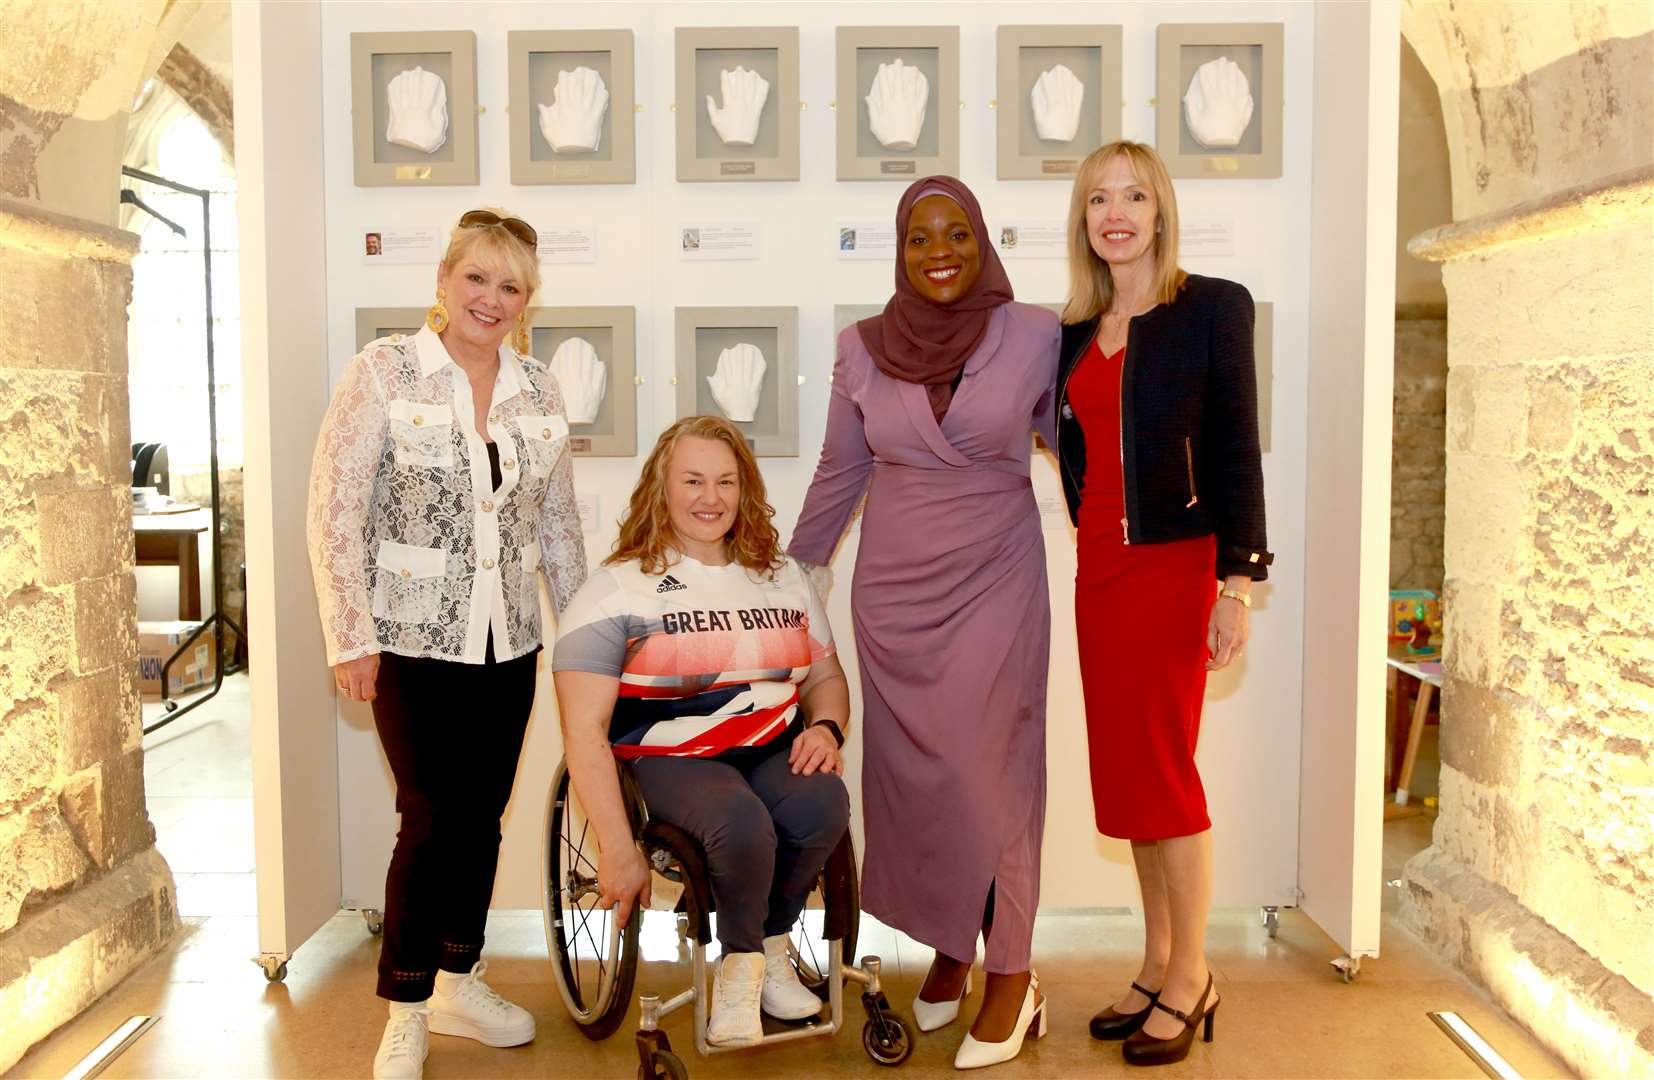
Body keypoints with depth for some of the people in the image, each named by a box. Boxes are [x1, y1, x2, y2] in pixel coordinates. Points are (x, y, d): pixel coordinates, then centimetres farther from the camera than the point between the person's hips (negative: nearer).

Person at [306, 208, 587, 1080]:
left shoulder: (537, 388, 8)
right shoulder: (383, 370, -5)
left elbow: (558, 522, 14)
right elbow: (334, 510, -8)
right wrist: (351, 636, -12)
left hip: (507, 643, 5)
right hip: (412, 641, -4)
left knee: (482, 817, 11)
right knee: (433, 820, -3)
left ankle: (457, 983, 30)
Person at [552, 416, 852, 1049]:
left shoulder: (781, 578, 16)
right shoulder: (618, 589, -1)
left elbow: (825, 676, 23)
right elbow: (584, 730, -7)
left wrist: (826, 728, -2)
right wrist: (618, 851, -13)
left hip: (773, 751, 4)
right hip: (669, 761, -4)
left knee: (823, 803, -29)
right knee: (742, 822, -35)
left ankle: (768, 949, -2)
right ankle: (742, 964, -5)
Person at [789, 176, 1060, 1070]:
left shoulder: (1034, 336, -5)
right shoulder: (863, 349, 0)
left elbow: (1073, 442, 6)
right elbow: (839, 474, 9)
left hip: (994, 586, -2)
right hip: (893, 592, 3)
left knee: (986, 774, 0)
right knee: (909, 773, 9)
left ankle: (1011, 975, 16)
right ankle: (946, 949, 28)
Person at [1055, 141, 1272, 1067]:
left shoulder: (1212, 308, -4)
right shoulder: (1079, 332, 12)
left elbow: (1239, 451, -8)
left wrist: (1238, 582, -13)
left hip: (1174, 564, -6)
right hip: (1098, 566, 6)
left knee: (1160, 766, -2)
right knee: (1125, 771, 9)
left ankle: (1190, 977, 13)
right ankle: (1158, 966, 22)